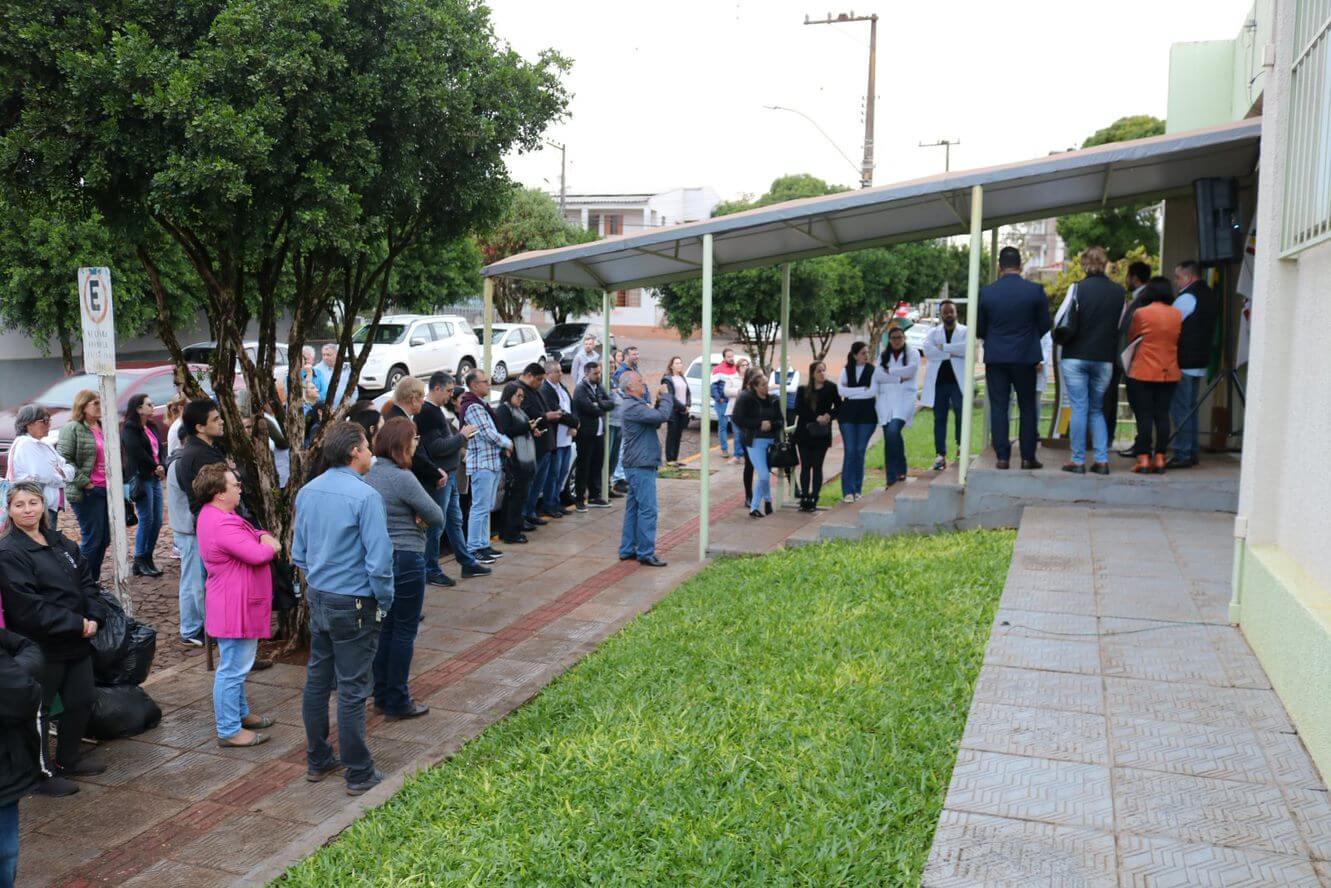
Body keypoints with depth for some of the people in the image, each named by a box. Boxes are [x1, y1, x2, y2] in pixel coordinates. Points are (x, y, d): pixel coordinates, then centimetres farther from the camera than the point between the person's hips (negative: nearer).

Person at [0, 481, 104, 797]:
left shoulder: (60, 542, 8)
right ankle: (42, 774, 23)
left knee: (81, 702, 17)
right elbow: (28, 607, -21)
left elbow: (87, 581, 11)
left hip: (77, 640, 7)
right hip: (40, 648, -7)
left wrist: (92, 618, -5)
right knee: (38, 710, 7)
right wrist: (76, 624, -19)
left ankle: (69, 759, 37)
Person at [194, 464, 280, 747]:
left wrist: (264, 537, -8)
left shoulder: (216, 515, 9)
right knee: (233, 669, -2)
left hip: (238, 605, 12)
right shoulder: (222, 525, -26)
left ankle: (240, 714, 37)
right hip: (235, 609, -12)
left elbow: (252, 532, 16)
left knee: (236, 666, 23)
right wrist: (271, 546, -6)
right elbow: (258, 555, -29)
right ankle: (229, 731, 6)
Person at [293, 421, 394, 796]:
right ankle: (359, 774, 13)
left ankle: (317, 761, 30)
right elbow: (379, 561, -21)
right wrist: (384, 601, -7)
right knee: (352, 690, 1)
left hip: (317, 599, 7)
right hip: (354, 604, -7)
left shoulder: (307, 492, 4)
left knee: (317, 681, 17)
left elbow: (298, 552, 13)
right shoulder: (365, 496, -20)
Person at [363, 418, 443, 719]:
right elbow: (437, 517, -15)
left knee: (386, 628, 17)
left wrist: (412, 517, -3)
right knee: (404, 632, 3)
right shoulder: (402, 478, -19)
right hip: (406, 559, -8)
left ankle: (382, 694, 26)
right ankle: (397, 702, 11)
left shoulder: (370, 474, 6)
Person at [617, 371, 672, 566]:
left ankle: (628, 549, 20)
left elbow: (655, 420, 17)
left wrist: (659, 401, 4)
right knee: (647, 510, -8)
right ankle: (646, 553, -4)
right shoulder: (633, 407, -18)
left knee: (633, 508, 14)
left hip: (637, 465, 11)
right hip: (641, 465, -11)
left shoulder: (636, 404, 16)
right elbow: (662, 416, -25)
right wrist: (666, 396, -9)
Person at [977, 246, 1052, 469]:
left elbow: (979, 329, 1)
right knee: (1028, 407, 9)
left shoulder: (986, 292, -5)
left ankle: (1002, 457, 3)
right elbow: (1045, 325, 1)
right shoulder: (1035, 290, -7)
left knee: (998, 407, 5)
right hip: (1026, 357, 0)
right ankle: (1028, 457, 9)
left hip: (995, 357, 0)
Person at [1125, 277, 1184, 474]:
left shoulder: (1141, 313, -8)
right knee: (1162, 415, 7)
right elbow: (1177, 340, 15)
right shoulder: (1177, 315, 3)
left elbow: (1131, 337, 5)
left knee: (1144, 416, -1)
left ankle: (1143, 459, -2)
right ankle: (1159, 458, 8)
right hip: (1169, 373, 4)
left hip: (1142, 373, -4)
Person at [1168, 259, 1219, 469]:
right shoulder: (1210, 296, 15)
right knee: (1190, 408, 15)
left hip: (1183, 363, -9)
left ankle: (1183, 455, -6)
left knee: (1180, 409, -6)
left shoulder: (1187, 297, -13)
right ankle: (1192, 451, 18)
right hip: (1200, 362, 9)